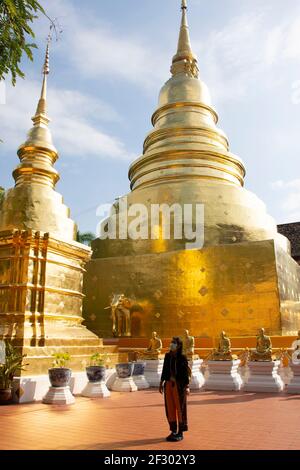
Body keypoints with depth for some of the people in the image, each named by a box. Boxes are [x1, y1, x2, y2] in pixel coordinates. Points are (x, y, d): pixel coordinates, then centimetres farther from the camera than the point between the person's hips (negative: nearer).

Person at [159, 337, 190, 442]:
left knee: (180, 408, 4)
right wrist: (161, 383, 11)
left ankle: (180, 432, 16)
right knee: (170, 407, 9)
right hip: (168, 384, 5)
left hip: (179, 385, -5)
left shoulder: (182, 357, -10)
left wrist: (187, 386, -15)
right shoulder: (167, 356, 4)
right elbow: (164, 370, 11)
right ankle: (173, 431, 22)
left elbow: (186, 372, -10)